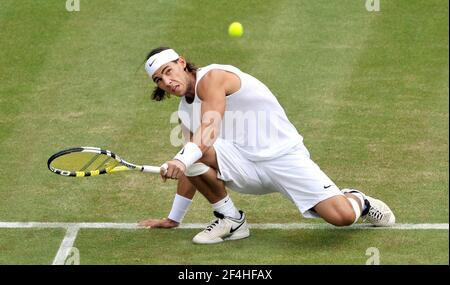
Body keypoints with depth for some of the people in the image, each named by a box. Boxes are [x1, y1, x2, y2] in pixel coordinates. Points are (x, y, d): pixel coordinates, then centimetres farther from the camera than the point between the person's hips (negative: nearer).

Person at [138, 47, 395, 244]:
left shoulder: (211, 77, -12)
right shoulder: (185, 111, 11)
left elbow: (210, 129, -29)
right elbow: (192, 170, 20)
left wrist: (182, 160, -46)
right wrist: (173, 219, 20)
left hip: (284, 155, -6)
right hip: (245, 166, 6)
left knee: (343, 216, -23)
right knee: (195, 156, -24)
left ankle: (356, 199, 16)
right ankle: (231, 220, -4)